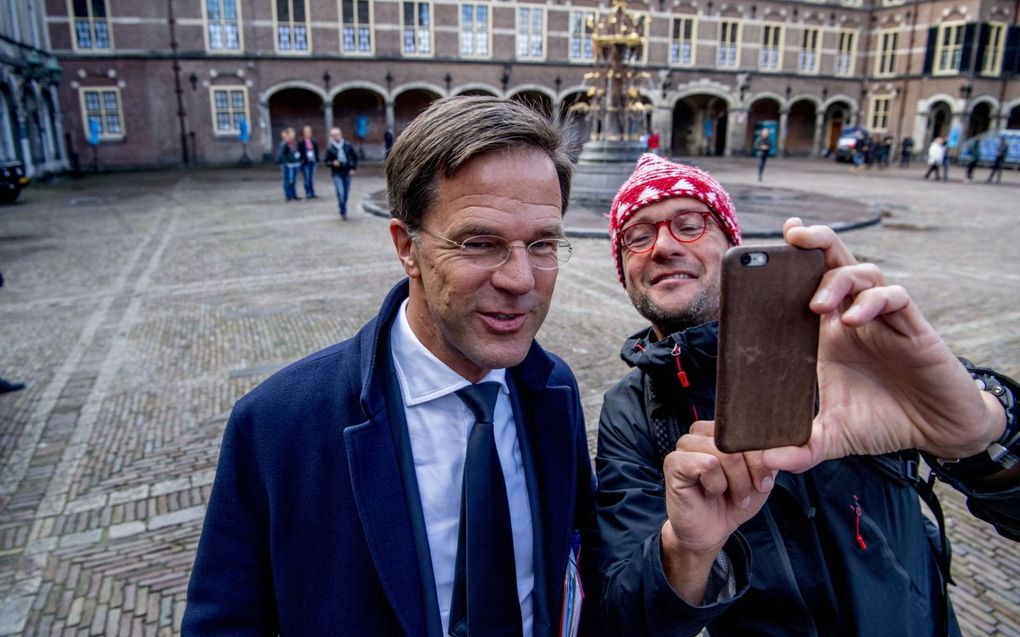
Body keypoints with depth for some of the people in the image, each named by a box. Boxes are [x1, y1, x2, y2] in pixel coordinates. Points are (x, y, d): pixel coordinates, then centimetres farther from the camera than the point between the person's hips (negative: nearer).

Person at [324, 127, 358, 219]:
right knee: (340, 192, -15)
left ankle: (343, 210, 28)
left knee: (346, 193, 10)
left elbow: (355, 157, 9)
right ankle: (343, 212, -6)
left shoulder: (347, 145, 1)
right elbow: (326, 161, 3)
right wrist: (332, 163, -18)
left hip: (347, 173, 3)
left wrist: (353, 168, 0)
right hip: (337, 174, -3)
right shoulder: (330, 148, -4)